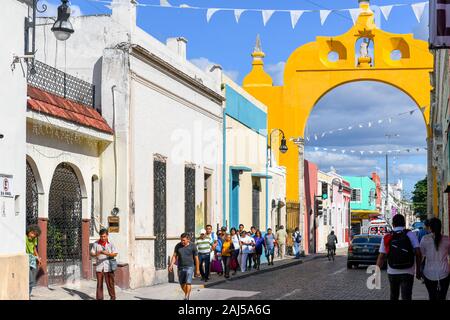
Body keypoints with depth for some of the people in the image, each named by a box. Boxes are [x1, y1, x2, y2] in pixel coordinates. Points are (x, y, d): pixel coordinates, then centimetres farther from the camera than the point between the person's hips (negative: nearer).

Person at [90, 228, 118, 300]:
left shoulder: (110, 244, 0)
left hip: (108, 267, -1)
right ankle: (99, 298, 9)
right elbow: (91, 254, 2)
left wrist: (107, 253, -23)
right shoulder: (96, 244, 4)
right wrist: (96, 254, -20)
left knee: (110, 283, 2)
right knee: (99, 284, 3)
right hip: (99, 267, 1)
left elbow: (115, 254, -5)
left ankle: (112, 297, 14)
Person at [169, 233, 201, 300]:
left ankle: (186, 297, -13)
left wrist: (197, 270, 1)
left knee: (188, 282, -16)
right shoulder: (178, 246, 0)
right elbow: (174, 256, 4)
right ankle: (187, 294, 33)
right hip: (180, 267, 4)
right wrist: (171, 265, -9)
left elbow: (196, 259, -1)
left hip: (189, 267, -4)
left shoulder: (192, 247, -7)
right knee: (182, 284, 11)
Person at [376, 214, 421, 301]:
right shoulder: (410, 234, -4)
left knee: (393, 296, 22)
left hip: (392, 273, 3)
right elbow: (418, 253, -10)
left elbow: (381, 257, -3)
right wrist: (418, 270, 0)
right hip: (407, 273, -3)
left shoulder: (387, 237, 1)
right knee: (406, 297, -6)